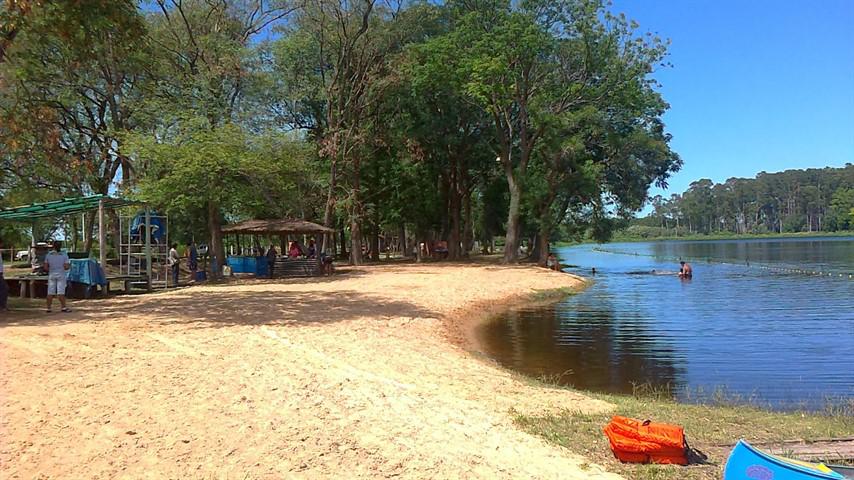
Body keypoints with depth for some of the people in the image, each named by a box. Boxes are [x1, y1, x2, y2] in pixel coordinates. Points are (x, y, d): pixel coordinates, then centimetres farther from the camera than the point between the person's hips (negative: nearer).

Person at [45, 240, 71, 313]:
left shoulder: (48, 255, 0)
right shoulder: (64, 255, -6)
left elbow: (45, 267, -1)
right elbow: (66, 267, -11)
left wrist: (51, 269, 17)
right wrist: (69, 265, 9)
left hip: (51, 275, 2)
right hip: (61, 275, -2)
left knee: (50, 293, 5)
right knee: (61, 292, 0)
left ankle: (48, 308, 8)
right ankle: (64, 307, -1)